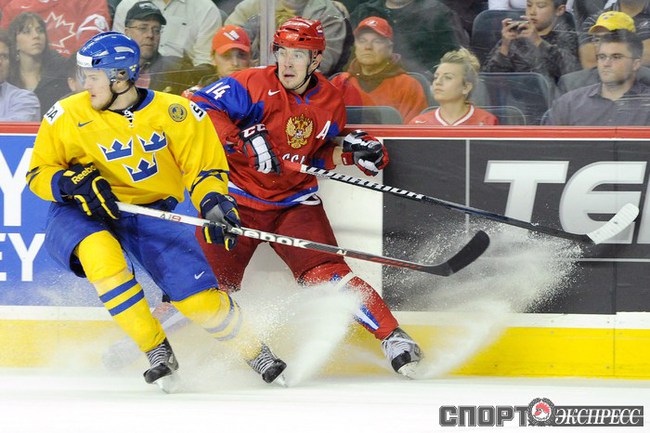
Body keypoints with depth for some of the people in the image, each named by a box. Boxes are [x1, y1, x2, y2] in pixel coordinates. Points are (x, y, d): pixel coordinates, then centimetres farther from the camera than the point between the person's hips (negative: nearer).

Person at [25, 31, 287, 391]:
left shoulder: (173, 112, -11)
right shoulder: (67, 116, -11)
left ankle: (255, 353, 19)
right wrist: (74, 183, -24)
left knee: (199, 298, -11)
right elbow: (38, 173, -4)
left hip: (151, 213, 0)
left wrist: (213, 202, -22)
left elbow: (204, 166, -3)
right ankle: (158, 353, -23)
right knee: (101, 253, -36)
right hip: (82, 216, 0)